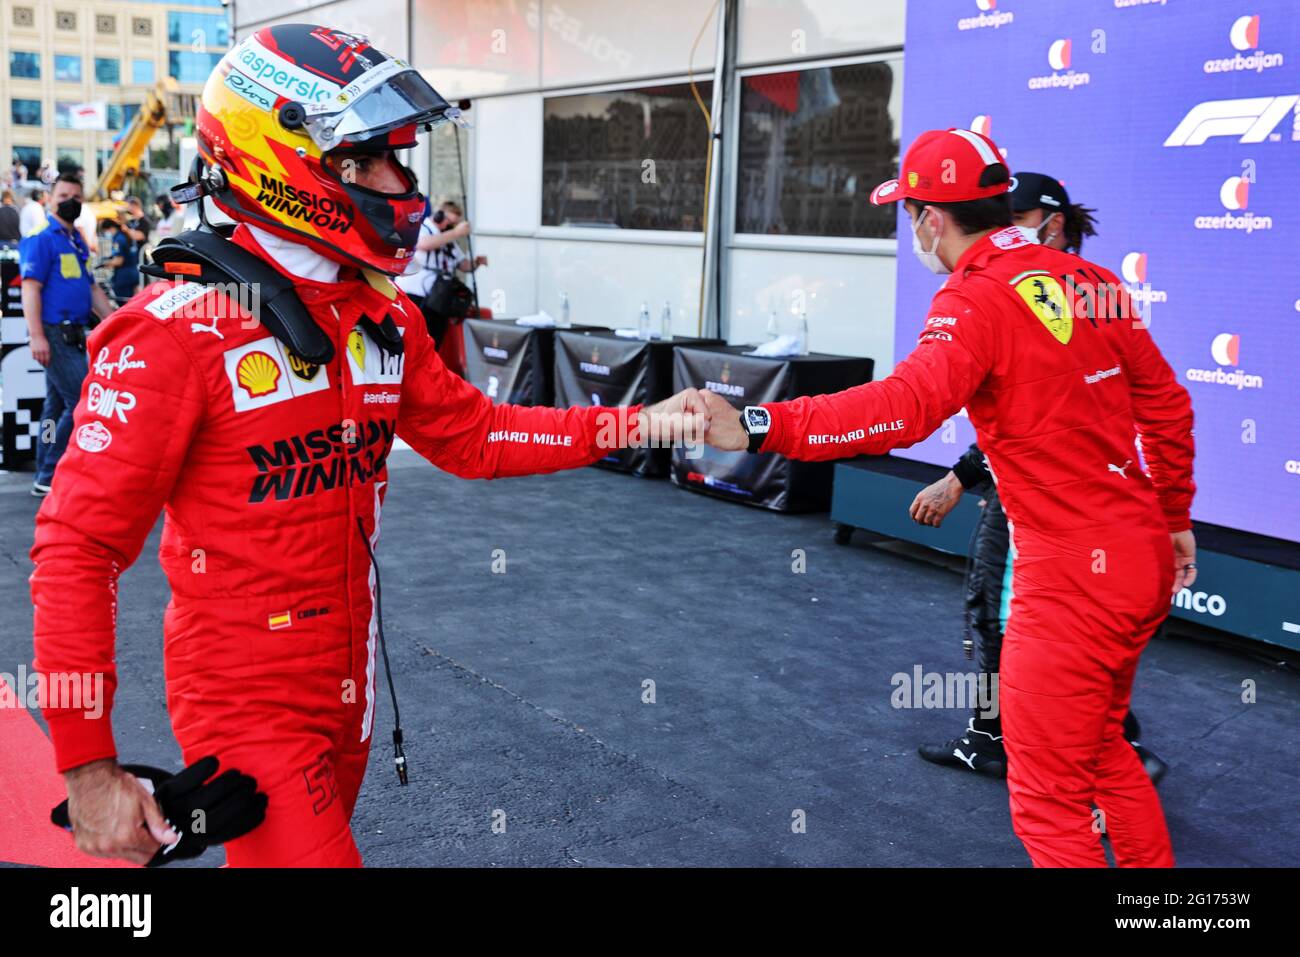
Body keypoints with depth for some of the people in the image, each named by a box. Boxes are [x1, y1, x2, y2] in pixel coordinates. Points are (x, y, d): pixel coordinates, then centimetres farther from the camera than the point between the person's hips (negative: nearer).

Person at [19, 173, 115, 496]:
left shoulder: (77, 241, 19)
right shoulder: (41, 238, -8)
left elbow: (92, 289, 25)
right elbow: (30, 288, -15)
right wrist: (36, 335, -23)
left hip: (73, 334, 9)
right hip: (54, 333, -9)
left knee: (57, 405, 11)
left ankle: (46, 478, 18)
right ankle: (50, 476, -7)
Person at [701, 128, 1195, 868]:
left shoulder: (980, 297, -16)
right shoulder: (1096, 283, 8)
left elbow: (906, 406, -34)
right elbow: (1168, 408, 15)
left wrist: (762, 427, -40)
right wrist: (1175, 520, 26)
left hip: (1073, 576, -9)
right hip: (1146, 556, 9)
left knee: (1049, 796, 6)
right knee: (1103, 747, 28)